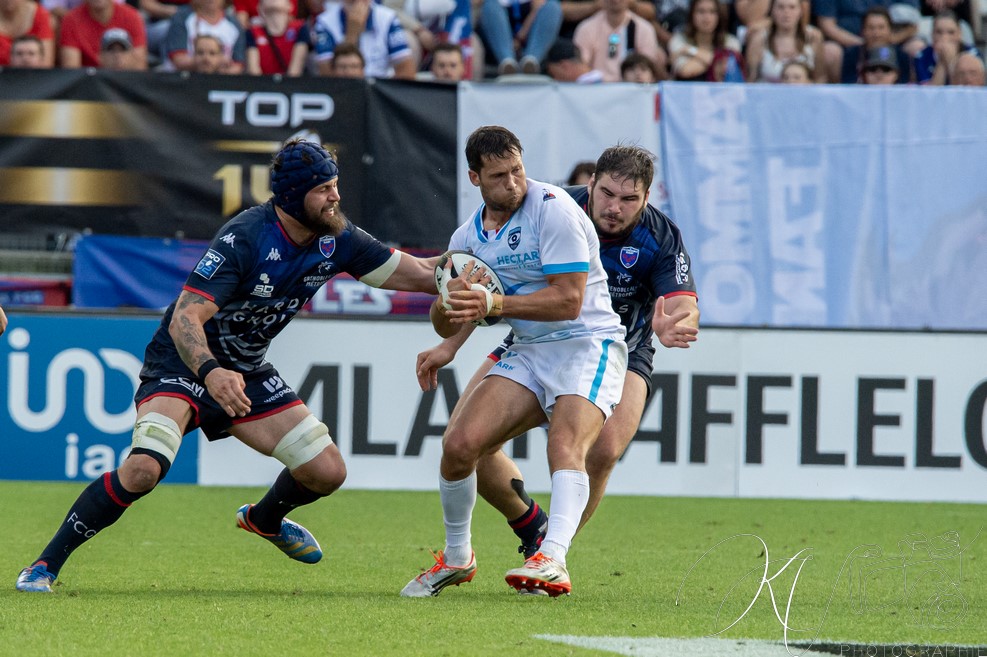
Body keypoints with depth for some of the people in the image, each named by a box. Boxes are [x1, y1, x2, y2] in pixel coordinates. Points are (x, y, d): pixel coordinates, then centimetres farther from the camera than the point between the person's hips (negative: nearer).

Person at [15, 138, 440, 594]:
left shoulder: (335, 239, -8)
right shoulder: (244, 239, -28)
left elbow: (419, 274, 2)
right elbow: (185, 319, -34)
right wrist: (211, 373, -50)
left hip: (246, 371, 7)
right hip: (182, 363, -7)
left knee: (327, 471, 0)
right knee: (143, 469, -30)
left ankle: (264, 519, 35)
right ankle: (46, 565, -16)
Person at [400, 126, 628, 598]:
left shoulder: (553, 209, -13)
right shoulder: (468, 236, 7)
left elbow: (568, 301, -19)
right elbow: (445, 326, 11)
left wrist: (495, 303, -24)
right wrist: (450, 302, -13)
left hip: (587, 343, -6)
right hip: (527, 351, 6)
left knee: (565, 443, -31)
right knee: (460, 443, -10)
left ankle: (552, 561, -47)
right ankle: (457, 558, 11)